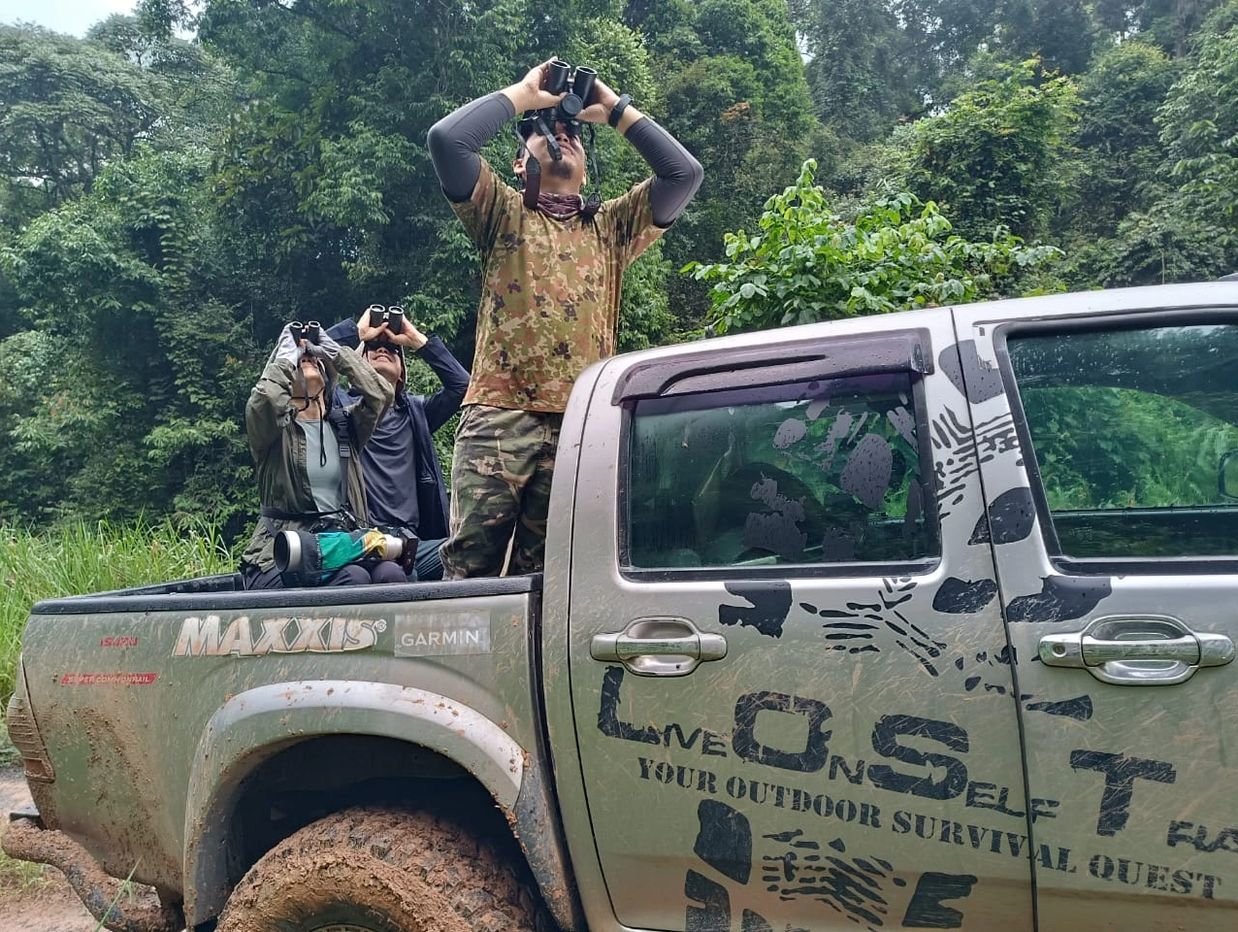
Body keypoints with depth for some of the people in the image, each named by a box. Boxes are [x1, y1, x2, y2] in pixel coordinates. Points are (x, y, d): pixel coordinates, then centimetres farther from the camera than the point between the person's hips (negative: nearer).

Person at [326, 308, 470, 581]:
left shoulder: (415, 411, 26)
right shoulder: (344, 405, 17)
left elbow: (462, 384, 11)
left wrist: (417, 339, 16)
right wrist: (358, 330, 13)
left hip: (413, 540, 4)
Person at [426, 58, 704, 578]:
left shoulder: (611, 228, 24)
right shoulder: (504, 214, 17)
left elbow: (684, 173, 15)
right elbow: (446, 138, 3)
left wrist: (614, 109, 20)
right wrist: (523, 93, 14)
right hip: (499, 418, -2)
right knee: (470, 568, -8)